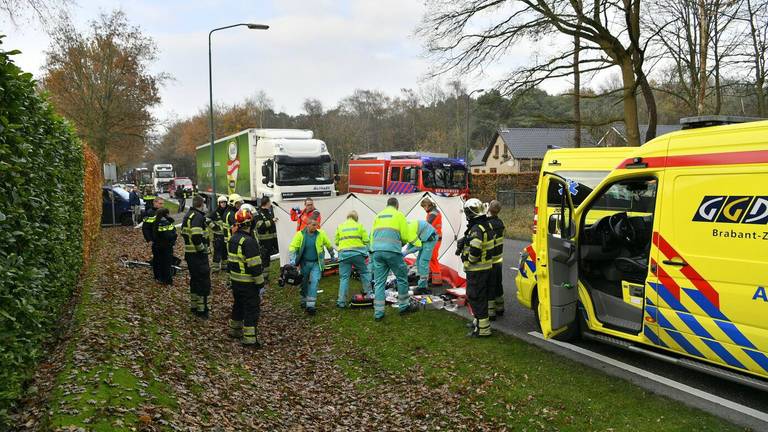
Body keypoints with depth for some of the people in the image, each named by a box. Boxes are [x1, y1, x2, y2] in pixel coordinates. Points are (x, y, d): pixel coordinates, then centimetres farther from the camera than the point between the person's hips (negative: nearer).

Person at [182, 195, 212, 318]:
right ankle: (201, 309, -1)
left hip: (188, 252, 10)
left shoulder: (188, 215, 14)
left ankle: (193, 305, 29)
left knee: (194, 279, 20)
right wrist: (202, 249, -16)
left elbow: (183, 233, 21)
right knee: (204, 281, -3)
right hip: (198, 254, -10)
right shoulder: (198, 216, -17)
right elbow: (196, 236, -27)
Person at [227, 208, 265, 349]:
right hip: (248, 283, -8)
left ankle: (234, 330, 38)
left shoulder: (232, 239, 6)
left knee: (238, 305, 23)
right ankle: (249, 339, 1)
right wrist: (260, 284, -15)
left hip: (234, 280, 9)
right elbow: (255, 266, -23)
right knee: (251, 309, -1)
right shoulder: (249, 242, -22)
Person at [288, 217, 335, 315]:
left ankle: (310, 305, -14)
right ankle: (304, 300, 37)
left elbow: (329, 245, 10)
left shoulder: (321, 234, -6)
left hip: (316, 264, -1)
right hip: (304, 263, 1)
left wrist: (332, 256, 21)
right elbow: (292, 247, -11)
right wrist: (292, 260, -24)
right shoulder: (300, 234, -9)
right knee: (304, 283, 14)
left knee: (314, 282, -14)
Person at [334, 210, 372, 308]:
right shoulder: (359, 226, 8)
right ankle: (368, 293, 17)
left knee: (344, 277, 2)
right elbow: (366, 240, 4)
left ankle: (341, 301, -2)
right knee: (364, 272, 17)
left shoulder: (340, 227, 14)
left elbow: (336, 242, 15)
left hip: (343, 253, 1)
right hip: (357, 252, -1)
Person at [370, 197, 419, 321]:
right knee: (402, 277, 13)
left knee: (379, 282, 7)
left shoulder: (378, 216, 20)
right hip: (392, 251, -5)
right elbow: (406, 235, 3)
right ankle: (404, 306, 20)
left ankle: (378, 313, 5)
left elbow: (372, 235, 18)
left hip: (377, 251, 5)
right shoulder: (398, 215, 5)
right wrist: (417, 243, 20)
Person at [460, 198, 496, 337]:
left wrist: (470, 261, -13)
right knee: (481, 296, 22)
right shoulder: (487, 225, 9)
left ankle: (482, 329, -1)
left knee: (475, 297, -4)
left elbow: (475, 250, -32)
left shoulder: (476, 229, -23)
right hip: (486, 267, 10)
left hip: (476, 270, -10)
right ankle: (479, 321, 36)